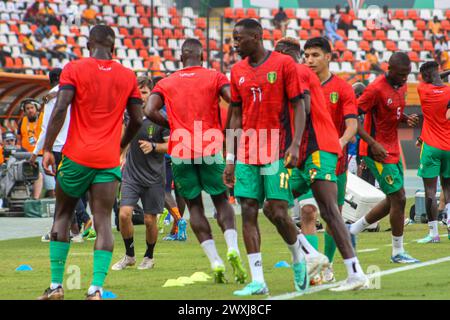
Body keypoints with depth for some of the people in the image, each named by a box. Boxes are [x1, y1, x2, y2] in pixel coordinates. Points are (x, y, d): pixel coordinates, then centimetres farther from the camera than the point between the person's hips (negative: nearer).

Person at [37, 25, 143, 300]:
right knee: (103, 221, -1)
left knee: (63, 215, 13)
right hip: (109, 159, 1)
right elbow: (137, 120, 11)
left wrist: (48, 149, -8)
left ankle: (56, 285, 10)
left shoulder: (74, 69, -2)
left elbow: (60, 109, -12)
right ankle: (96, 288, -16)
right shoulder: (128, 76, 7)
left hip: (76, 156, -1)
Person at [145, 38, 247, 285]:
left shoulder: (166, 83, 8)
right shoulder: (214, 77, 3)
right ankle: (232, 248, -11)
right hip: (210, 149, -1)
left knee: (194, 206, 11)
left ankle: (215, 261, 1)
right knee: (221, 200, 13)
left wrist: (172, 125, 10)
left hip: (180, 153, 1)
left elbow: (150, 111, -6)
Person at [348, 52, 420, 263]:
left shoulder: (402, 86, 8)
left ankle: (353, 230, 25)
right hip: (377, 151, -9)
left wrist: (407, 119, 0)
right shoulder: (376, 89, -18)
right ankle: (398, 252, 3)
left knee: (394, 200, 12)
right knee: (398, 198, -8)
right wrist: (373, 143, -26)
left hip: (393, 150, 9)